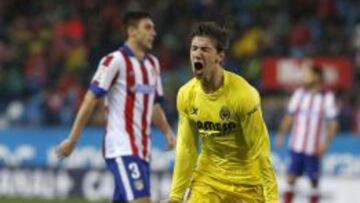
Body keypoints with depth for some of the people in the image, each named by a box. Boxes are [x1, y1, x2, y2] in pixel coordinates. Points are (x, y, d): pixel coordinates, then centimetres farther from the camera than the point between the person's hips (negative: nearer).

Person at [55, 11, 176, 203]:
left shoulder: (153, 64, 16)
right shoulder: (115, 61, -7)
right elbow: (90, 100, -9)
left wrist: (168, 133, 8)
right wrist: (72, 140, -11)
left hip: (142, 149, 7)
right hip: (122, 149, -7)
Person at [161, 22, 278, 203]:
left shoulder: (243, 94, -21)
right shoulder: (186, 94, -6)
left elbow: (260, 151, -19)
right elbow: (186, 149, 3)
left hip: (246, 183, -3)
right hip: (207, 180, 3)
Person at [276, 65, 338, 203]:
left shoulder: (327, 97, -5)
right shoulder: (299, 93, 4)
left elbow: (332, 123, -3)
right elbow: (290, 116, 10)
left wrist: (325, 143, -12)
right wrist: (281, 133, 0)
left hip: (314, 147, -2)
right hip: (297, 144, 2)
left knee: (313, 176, 4)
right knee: (292, 173, 2)